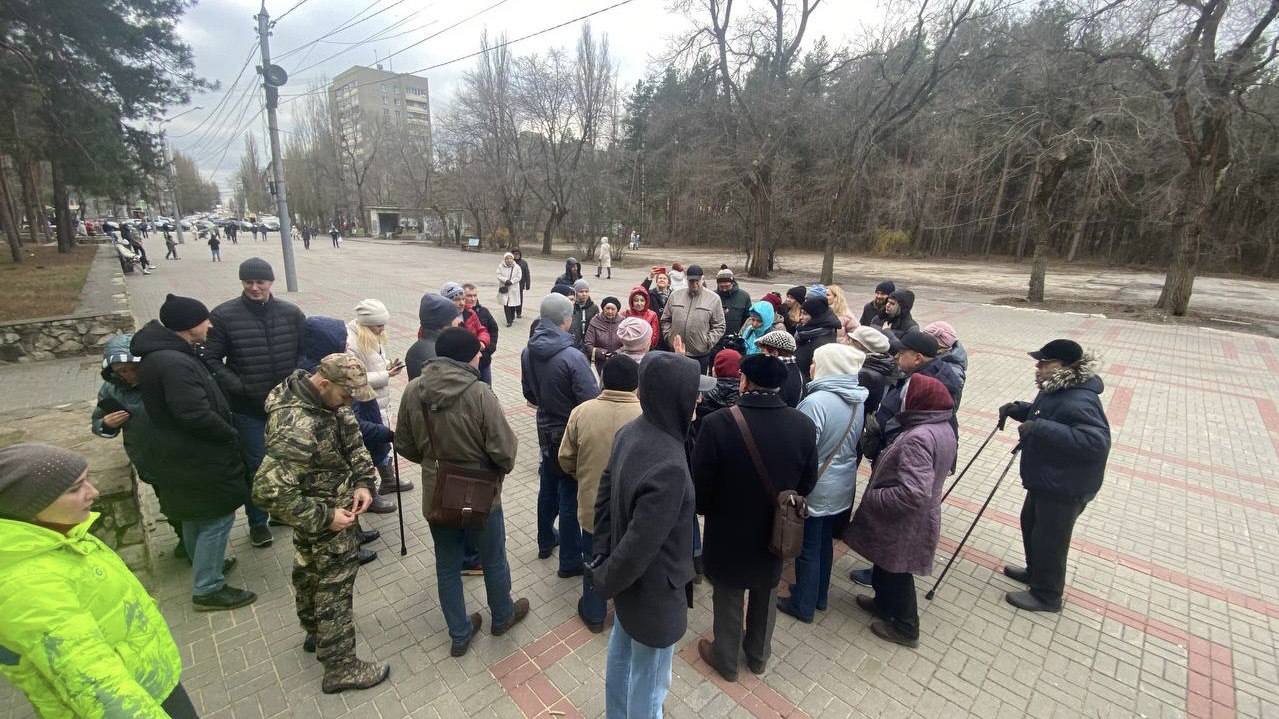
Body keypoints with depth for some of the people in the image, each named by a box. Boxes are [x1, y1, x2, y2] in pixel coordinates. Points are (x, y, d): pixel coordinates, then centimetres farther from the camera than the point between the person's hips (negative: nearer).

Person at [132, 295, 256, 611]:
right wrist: (232, 437, -14)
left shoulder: (163, 353, 7)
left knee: (195, 515, 26)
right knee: (218, 517, 1)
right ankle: (208, 590, 13)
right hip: (196, 460, -11)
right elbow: (196, 415, -29)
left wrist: (227, 431, 10)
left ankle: (203, 565, 45)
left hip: (181, 455, 11)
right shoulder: (174, 363, -27)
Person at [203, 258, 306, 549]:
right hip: (248, 409, -2)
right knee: (255, 466, 10)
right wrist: (239, 388, -17)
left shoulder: (291, 313, -1)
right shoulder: (224, 315, -8)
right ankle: (257, 522, 30)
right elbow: (211, 360, -6)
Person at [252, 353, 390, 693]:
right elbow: (269, 491, -35)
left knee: (309, 572, 28)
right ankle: (340, 667, 27)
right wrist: (325, 519, -26)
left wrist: (364, 481, -10)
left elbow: (353, 439, 2)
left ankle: (315, 634, 53)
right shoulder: (296, 428, -36)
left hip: (332, 504, 9)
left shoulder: (326, 396, -9)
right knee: (334, 588, 7)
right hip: (323, 516, -9)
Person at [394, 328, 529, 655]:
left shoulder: (412, 391, -9)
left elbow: (404, 445, 2)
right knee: (493, 560, 20)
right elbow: (504, 449, -23)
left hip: (436, 496, 4)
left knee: (447, 565, 21)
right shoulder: (479, 393, -25)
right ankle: (503, 616, 44)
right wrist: (503, 468, -1)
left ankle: (459, 634, 38)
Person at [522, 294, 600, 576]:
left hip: (545, 431, 7)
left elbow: (529, 394, 8)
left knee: (548, 488, 25)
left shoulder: (528, 353, -5)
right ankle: (570, 561, 23)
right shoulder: (572, 357, -27)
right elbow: (592, 402, -25)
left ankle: (546, 541, 45)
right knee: (570, 498, 7)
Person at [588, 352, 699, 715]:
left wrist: (601, 554, 5)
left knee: (621, 651, 31)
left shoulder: (631, 432, -11)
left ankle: (617, 711, 57)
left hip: (628, 578, 8)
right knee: (649, 680, 19)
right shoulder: (669, 467, -37)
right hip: (655, 590, -8)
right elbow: (640, 545, -29)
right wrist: (604, 580, -11)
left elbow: (604, 494, -1)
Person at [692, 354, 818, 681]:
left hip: (729, 531, -3)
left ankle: (726, 660, 43)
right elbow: (807, 482, -3)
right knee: (766, 593, 27)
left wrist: (704, 509, 2)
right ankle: (758, 656, 50)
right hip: (776, 531, 4)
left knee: (729, 597, 20)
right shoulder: (803, 425, -16)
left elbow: (700, 482, -19)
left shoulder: (718, 424, -29)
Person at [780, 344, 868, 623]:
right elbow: (855, 443, 9)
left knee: (807, 549, 11)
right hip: (843, 488, 7)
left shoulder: (816, 402, -27)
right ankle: (819, 595, 42)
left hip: (815, 490, -7)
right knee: (825, 542, 23)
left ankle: (803, 605, 29)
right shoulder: (858, 400, -2)